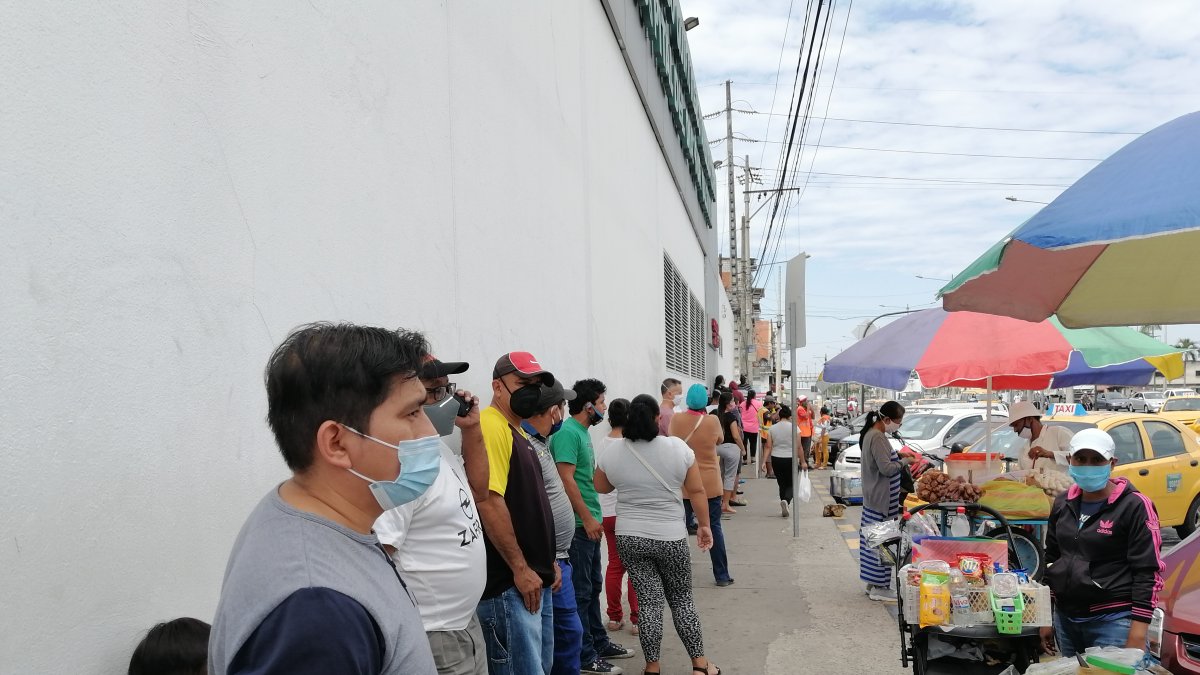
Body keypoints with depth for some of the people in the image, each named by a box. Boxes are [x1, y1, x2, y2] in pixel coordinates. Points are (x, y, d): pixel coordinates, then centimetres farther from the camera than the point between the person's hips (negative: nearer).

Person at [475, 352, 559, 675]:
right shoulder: (491, 426, -15)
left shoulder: (520, 433, 16)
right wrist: (521, 568, -19)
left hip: (537, 579, 10)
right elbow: (489, 501, -23)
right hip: (509, 584, -10)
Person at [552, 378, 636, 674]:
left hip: (589, 522, 10)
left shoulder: (582, 432, 13)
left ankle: (599, 642, 30)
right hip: (579, 525, -10)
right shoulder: (568, 432, -16)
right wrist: (587, 518, -21)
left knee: (593, 586, 18)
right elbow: (566, 479, -23)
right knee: (581, 591, -1)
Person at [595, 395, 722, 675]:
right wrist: (705, 525, 9)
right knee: (682, 598, 13)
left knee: (649, 601, 7)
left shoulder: (612, 453, -4)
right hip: (670, 537, -1)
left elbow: (601, 487, 13)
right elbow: (697, 491, -1)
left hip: (630, 538, 1)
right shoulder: (678, 447, -7)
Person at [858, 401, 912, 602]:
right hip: (882, 500, -11)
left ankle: (873, 583, 21)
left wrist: (898, 456, 10)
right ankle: (879, 587, 0)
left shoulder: (872, 434, 13)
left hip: (874, 498, 11)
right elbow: (886, 468, -22)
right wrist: (904, 461, -9)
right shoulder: (877, 438, -19)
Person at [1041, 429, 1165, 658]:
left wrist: (1137, 634, -16)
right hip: (1065, 619, 6)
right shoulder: (1063, 504, 9)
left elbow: (1148, 572, -11)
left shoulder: (1134, 506, -9)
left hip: (1113, 621, -5)